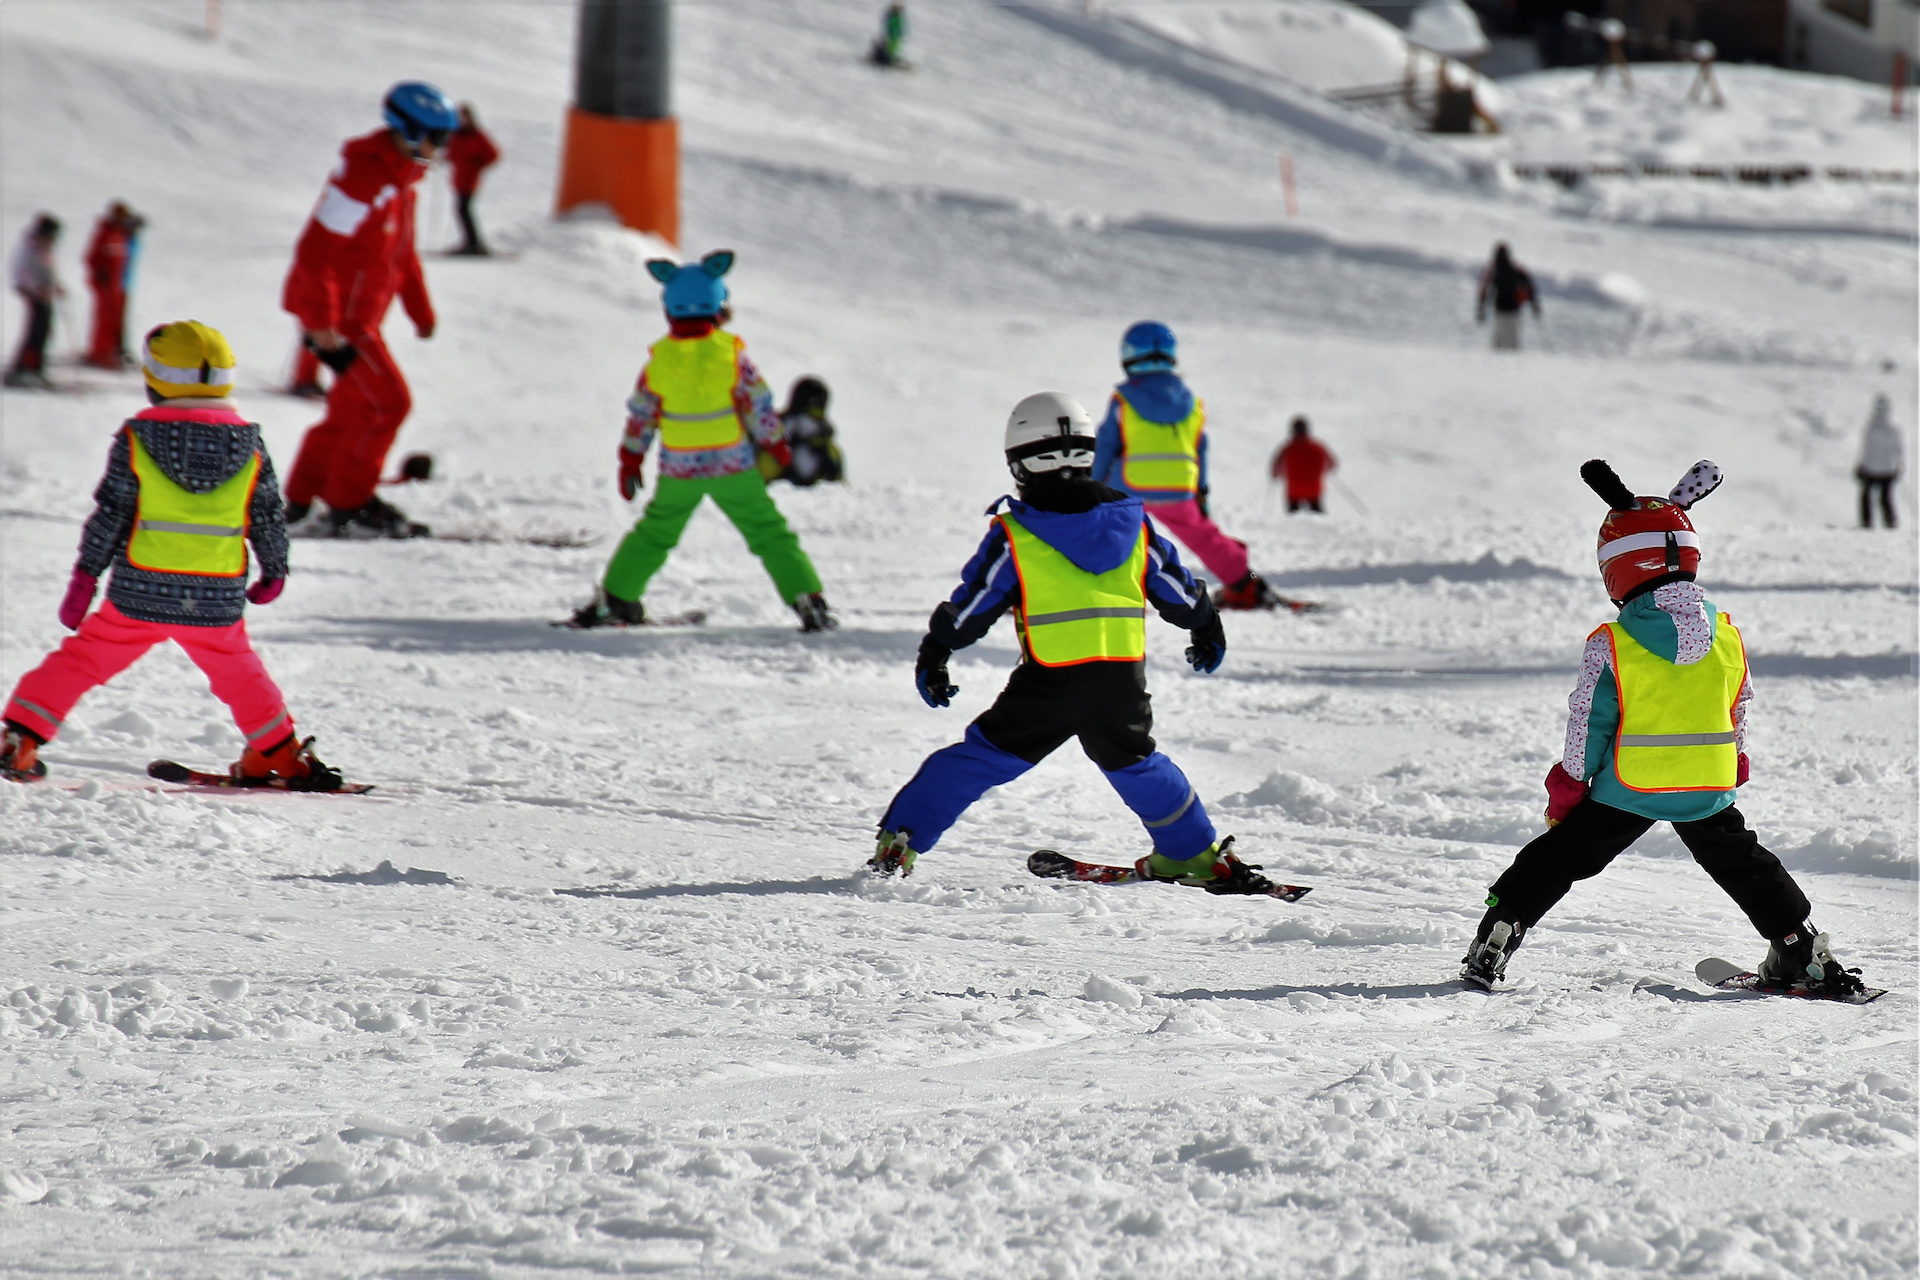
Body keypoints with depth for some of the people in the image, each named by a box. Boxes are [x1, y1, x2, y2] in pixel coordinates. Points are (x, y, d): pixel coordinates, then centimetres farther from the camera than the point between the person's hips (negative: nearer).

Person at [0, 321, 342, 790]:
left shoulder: (137, 437, -6)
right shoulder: (249, 444, 0)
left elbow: (109, 514, -5)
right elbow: (270, 518, 6)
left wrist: (85, 576, 3)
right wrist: (274, 572, 23)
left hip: (139, 594, -2)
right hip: (219, 600, 2)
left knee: (81, 659, 9)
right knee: (237, 672, 25)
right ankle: (280, 754, 33)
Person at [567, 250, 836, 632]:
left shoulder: (659, 358, -6)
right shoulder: (731, 352, -12)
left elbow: (641, 415, 3)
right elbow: (759, 405, -5)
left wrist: (630, 461, 15)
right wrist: (776, 447, 10)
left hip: (678, 471, 2)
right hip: (734, 467, -2)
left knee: (653, 534, 18)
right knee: (769, 532, 5)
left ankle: (615, 598, 20)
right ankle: (808, 600, -1)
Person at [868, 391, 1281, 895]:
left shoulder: (1012, 535, -2)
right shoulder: (1133, 521, 9)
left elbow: (970, 605, 2)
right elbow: (1178, 589, 20)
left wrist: (932, 656, 15)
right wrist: (1207, 630, 38)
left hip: (1049, 682, -3)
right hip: (1125, 680, 3)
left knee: (981, 756, 4)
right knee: (1134, 762, 25)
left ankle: (899, 840, 0)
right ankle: (1197, 855, 31)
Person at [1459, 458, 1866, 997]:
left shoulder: (1609, 646, -16)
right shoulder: (1726, 633, -5)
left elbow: (1586, 728, -11)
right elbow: (1739, 708, 8)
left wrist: (1566, 791, 3)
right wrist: (1733, 764, 25)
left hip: (1629, 790, -3)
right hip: (1711, 791, 3)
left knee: (1555, 860, 10)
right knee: (1742, 865, 23)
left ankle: (1489, 954, 8)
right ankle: (1807, 956, 27)